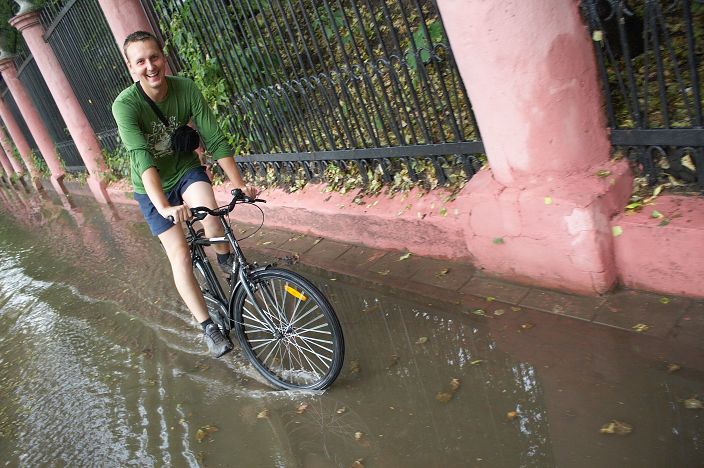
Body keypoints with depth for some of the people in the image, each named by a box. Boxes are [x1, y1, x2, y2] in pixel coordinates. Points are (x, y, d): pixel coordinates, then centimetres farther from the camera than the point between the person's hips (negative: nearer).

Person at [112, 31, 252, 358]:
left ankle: (226, 259, -3)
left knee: (208, 209, -33)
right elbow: (141, 157, -39)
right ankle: (209, 328, 7)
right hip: (152, 188, -1)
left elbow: (214, 139, -19)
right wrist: (163, 206, -52)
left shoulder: (186, 89, -18)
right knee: (180, 256, -7)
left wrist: (239, 183, -29)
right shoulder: (125, 104, -26)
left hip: (186, 169, 1)